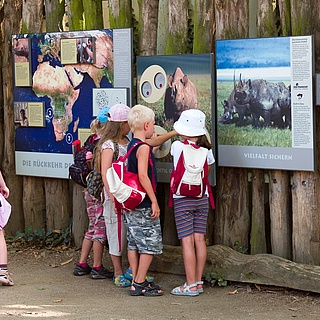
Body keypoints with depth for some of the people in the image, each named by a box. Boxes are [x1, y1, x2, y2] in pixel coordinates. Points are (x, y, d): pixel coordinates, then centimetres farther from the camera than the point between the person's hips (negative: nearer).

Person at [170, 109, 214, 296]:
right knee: (199, 239, 7)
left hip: (182, 200, -4)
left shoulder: (177, 146, -9)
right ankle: (199, 282, 12)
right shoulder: (206, 150, -1)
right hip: (202, 198, 4)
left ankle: (191, 286, -4)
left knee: (187, 241, -4)